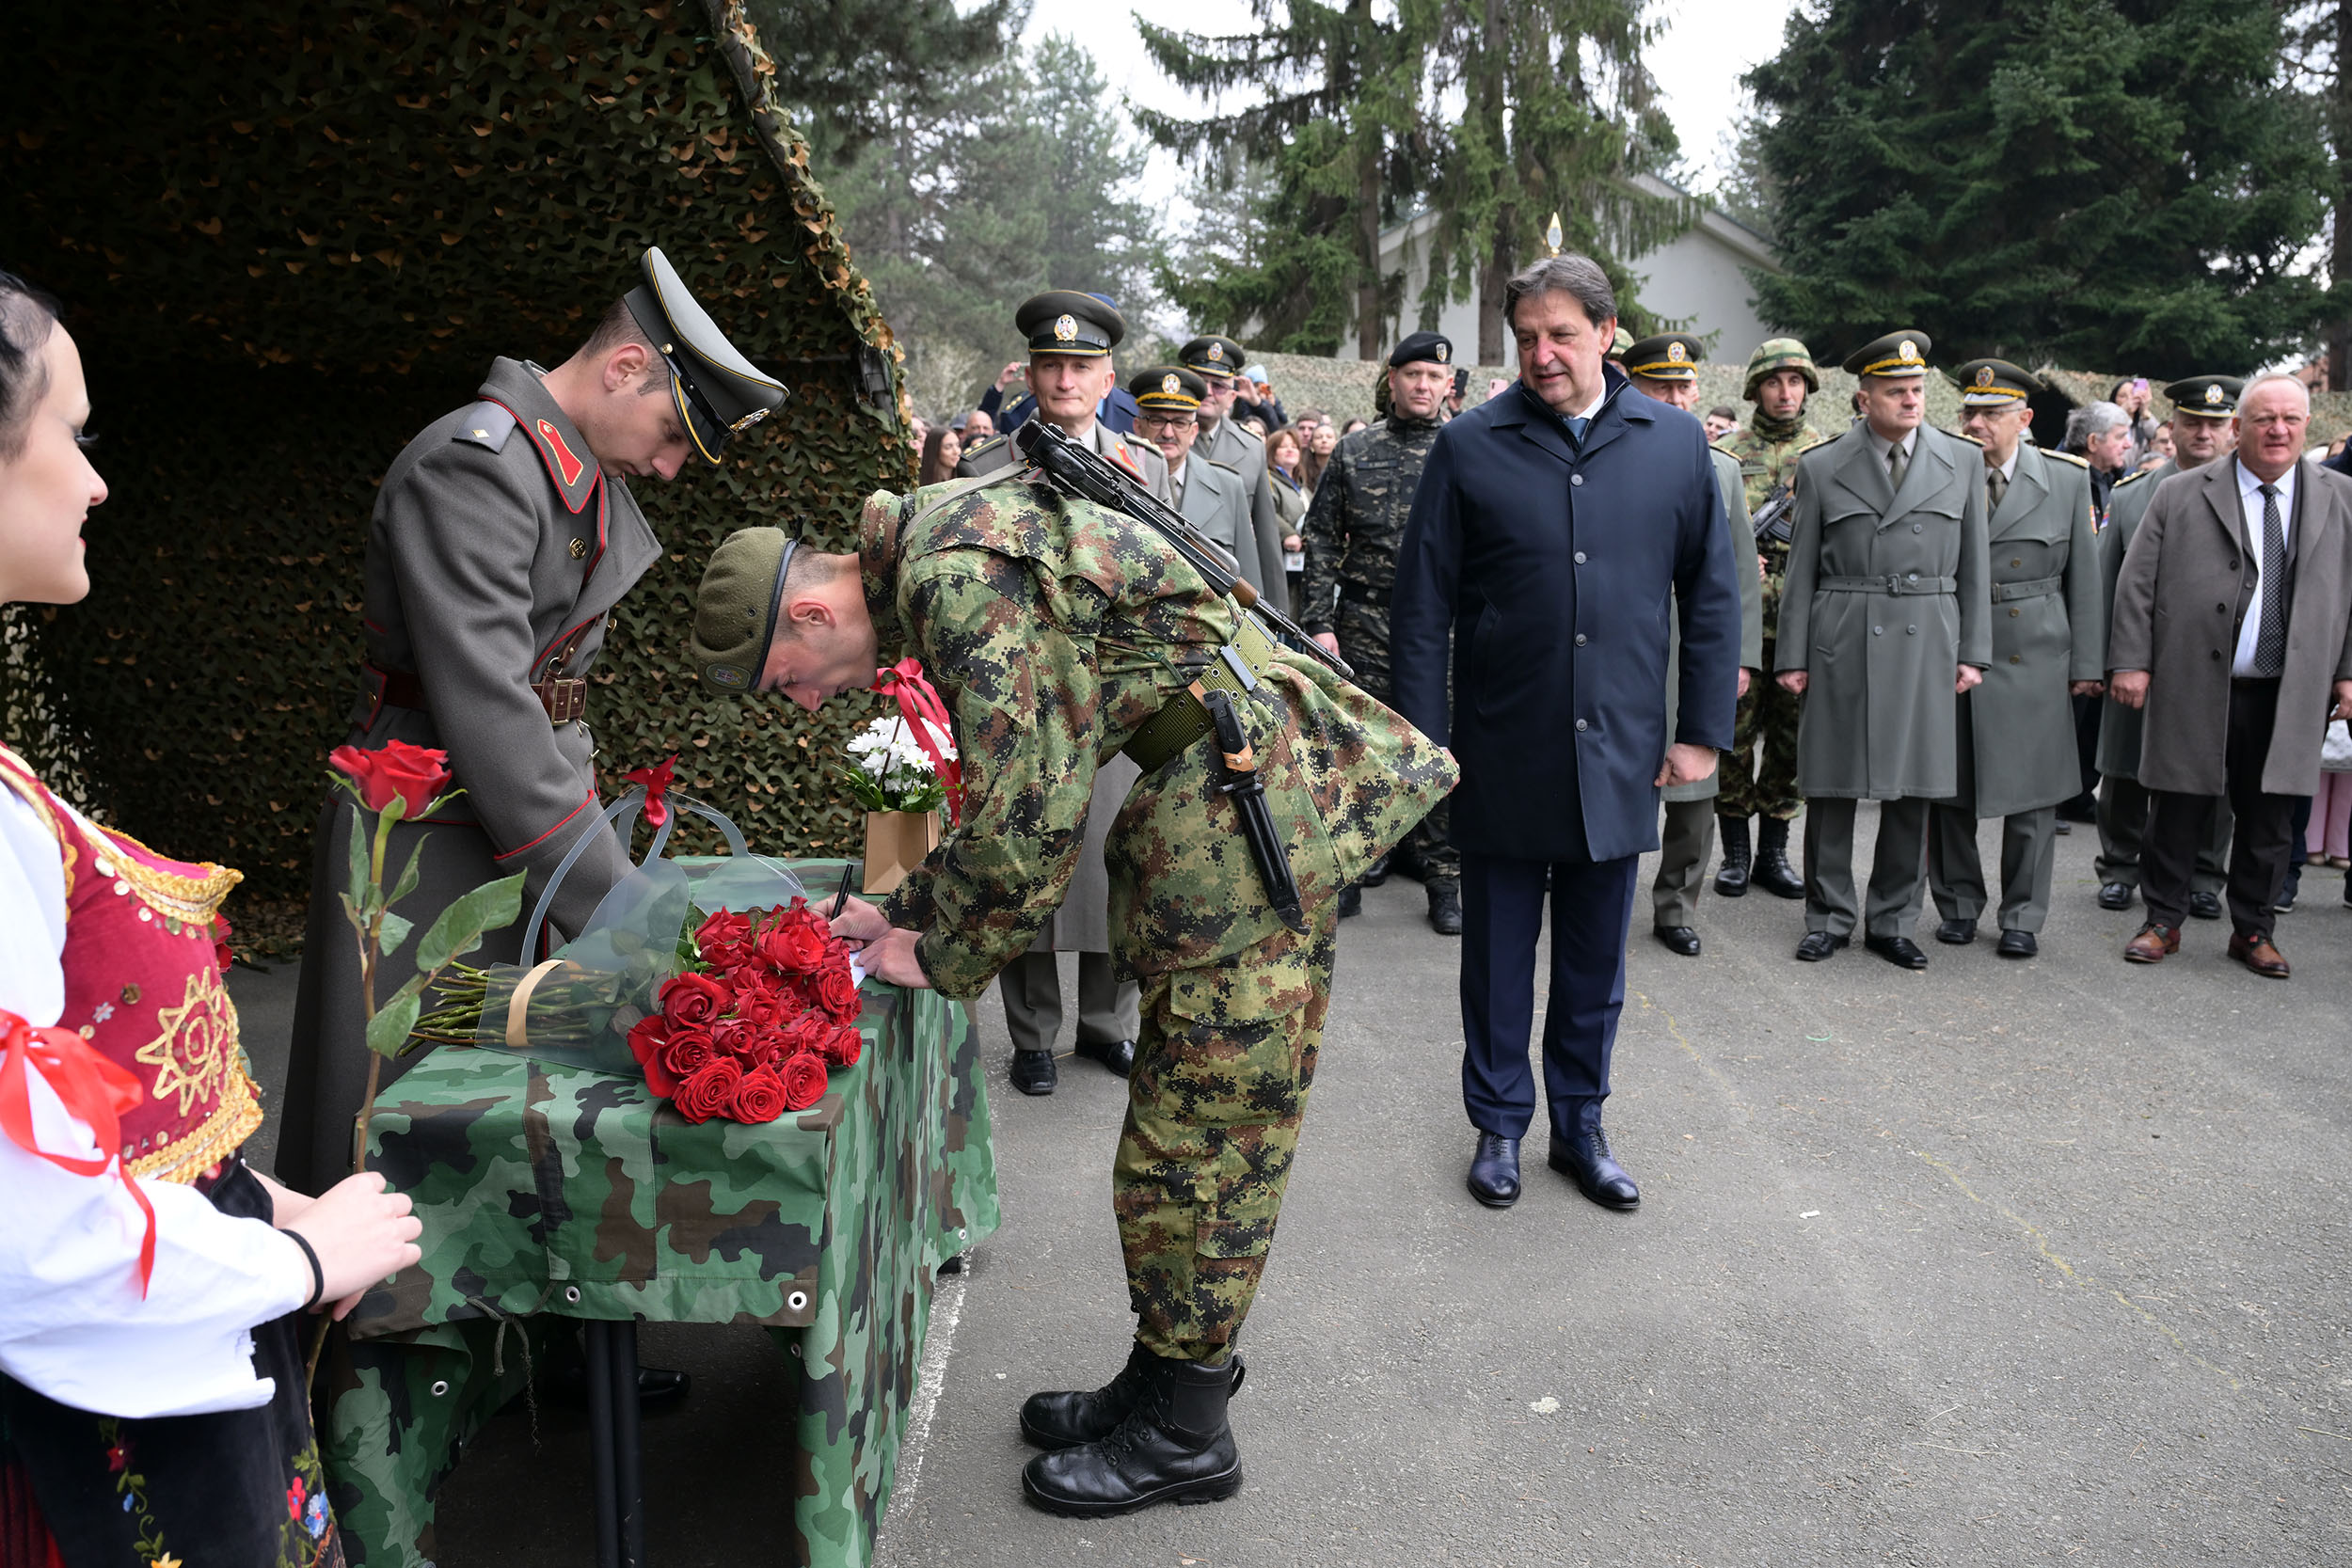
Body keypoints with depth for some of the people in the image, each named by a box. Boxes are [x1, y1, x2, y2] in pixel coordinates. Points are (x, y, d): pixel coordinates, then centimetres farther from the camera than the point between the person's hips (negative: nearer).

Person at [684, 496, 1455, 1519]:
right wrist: (903, 914, 18)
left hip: (1252, 792, -10)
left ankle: (1183, 1432, 12)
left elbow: (1031, 815, -20)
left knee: (1201, 1124, -2)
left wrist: (941, 958, -5)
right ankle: (1171, 1372, 27)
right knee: (1186, 1108, 15)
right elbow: (1015, 796, 23)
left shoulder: (960, 579, -18)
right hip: (1219, 786, 10)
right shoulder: (943, 570, 15)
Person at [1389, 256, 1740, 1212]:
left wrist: (1702, 730, 3)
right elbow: (1422, 606, -3)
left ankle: (1580, 1125, 31)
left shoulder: (1675, 443, 1)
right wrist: (1424, 741, -6)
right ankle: (1499, 1127, 28)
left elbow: (1712, 595, 7)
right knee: (1498, 956, 11)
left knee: (1596, 961, 14)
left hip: (1620, 755, 2)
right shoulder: (1471, 446, -4)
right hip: (1503, 756, -1)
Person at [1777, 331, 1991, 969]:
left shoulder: (1963, 460, 8)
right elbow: (1801, 571, 4)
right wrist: (1793, 657, -1)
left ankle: (1892, 921, 19)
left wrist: (1972, 652, 4)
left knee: (1914, 790, 6)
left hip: (1927, 646, 2)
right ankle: (1829, 917, 17)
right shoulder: (1821, 468, 3)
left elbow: (1973, 565, 9)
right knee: (1831, 786, 3)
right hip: (1841, 646, -1)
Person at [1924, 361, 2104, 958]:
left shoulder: (2067, 479, 5)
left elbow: (2084, 578, 6)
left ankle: (2022, 917, 17)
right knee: (1948, 794, 6)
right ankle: (1958, 904, 22)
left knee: (2031, 796, 5)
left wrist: (2086, 663, 4)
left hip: (2032, 663, 0)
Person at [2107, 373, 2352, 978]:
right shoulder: (2179, 496, 1)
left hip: (2289, 699, 2)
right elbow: (2137, 585, 0)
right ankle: (2163, 921, 20)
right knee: (2178, 813, 5)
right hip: (2193, 691, -2)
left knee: (2268, 820, 9)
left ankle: (2253, 929, 24)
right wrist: (2131, 661, -6)